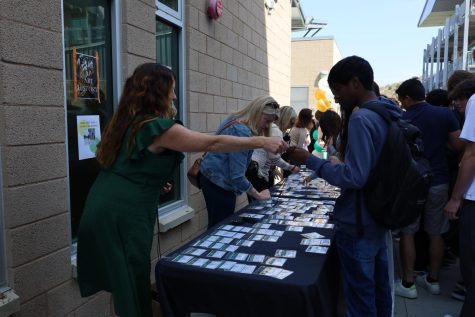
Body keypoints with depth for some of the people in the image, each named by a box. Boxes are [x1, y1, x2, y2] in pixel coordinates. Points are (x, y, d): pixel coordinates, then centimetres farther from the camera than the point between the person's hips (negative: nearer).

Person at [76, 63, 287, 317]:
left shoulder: (127, 121, 10)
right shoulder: (157, 126, -16)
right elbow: (212, 144, -17)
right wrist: (261, 142, -11)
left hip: (104, 210, 8)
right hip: (121, 216, -8)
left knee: (122, 286, 20)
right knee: (131, 289, 6)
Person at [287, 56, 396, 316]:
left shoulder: (360, 118, -20)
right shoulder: (388, 114, 7)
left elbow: (354, 177, -25)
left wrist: (310, 160, -18)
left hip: (357, 224, -9)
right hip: (378, 218, 9)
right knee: (379, 289, 21)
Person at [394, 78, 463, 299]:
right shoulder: (445, 114, -2)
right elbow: (459, 146, -1)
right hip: (438, 182, 3)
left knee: (407, 233, 6)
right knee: (436, 233, 13)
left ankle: (408, 284, 10)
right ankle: (433, 280, 25)